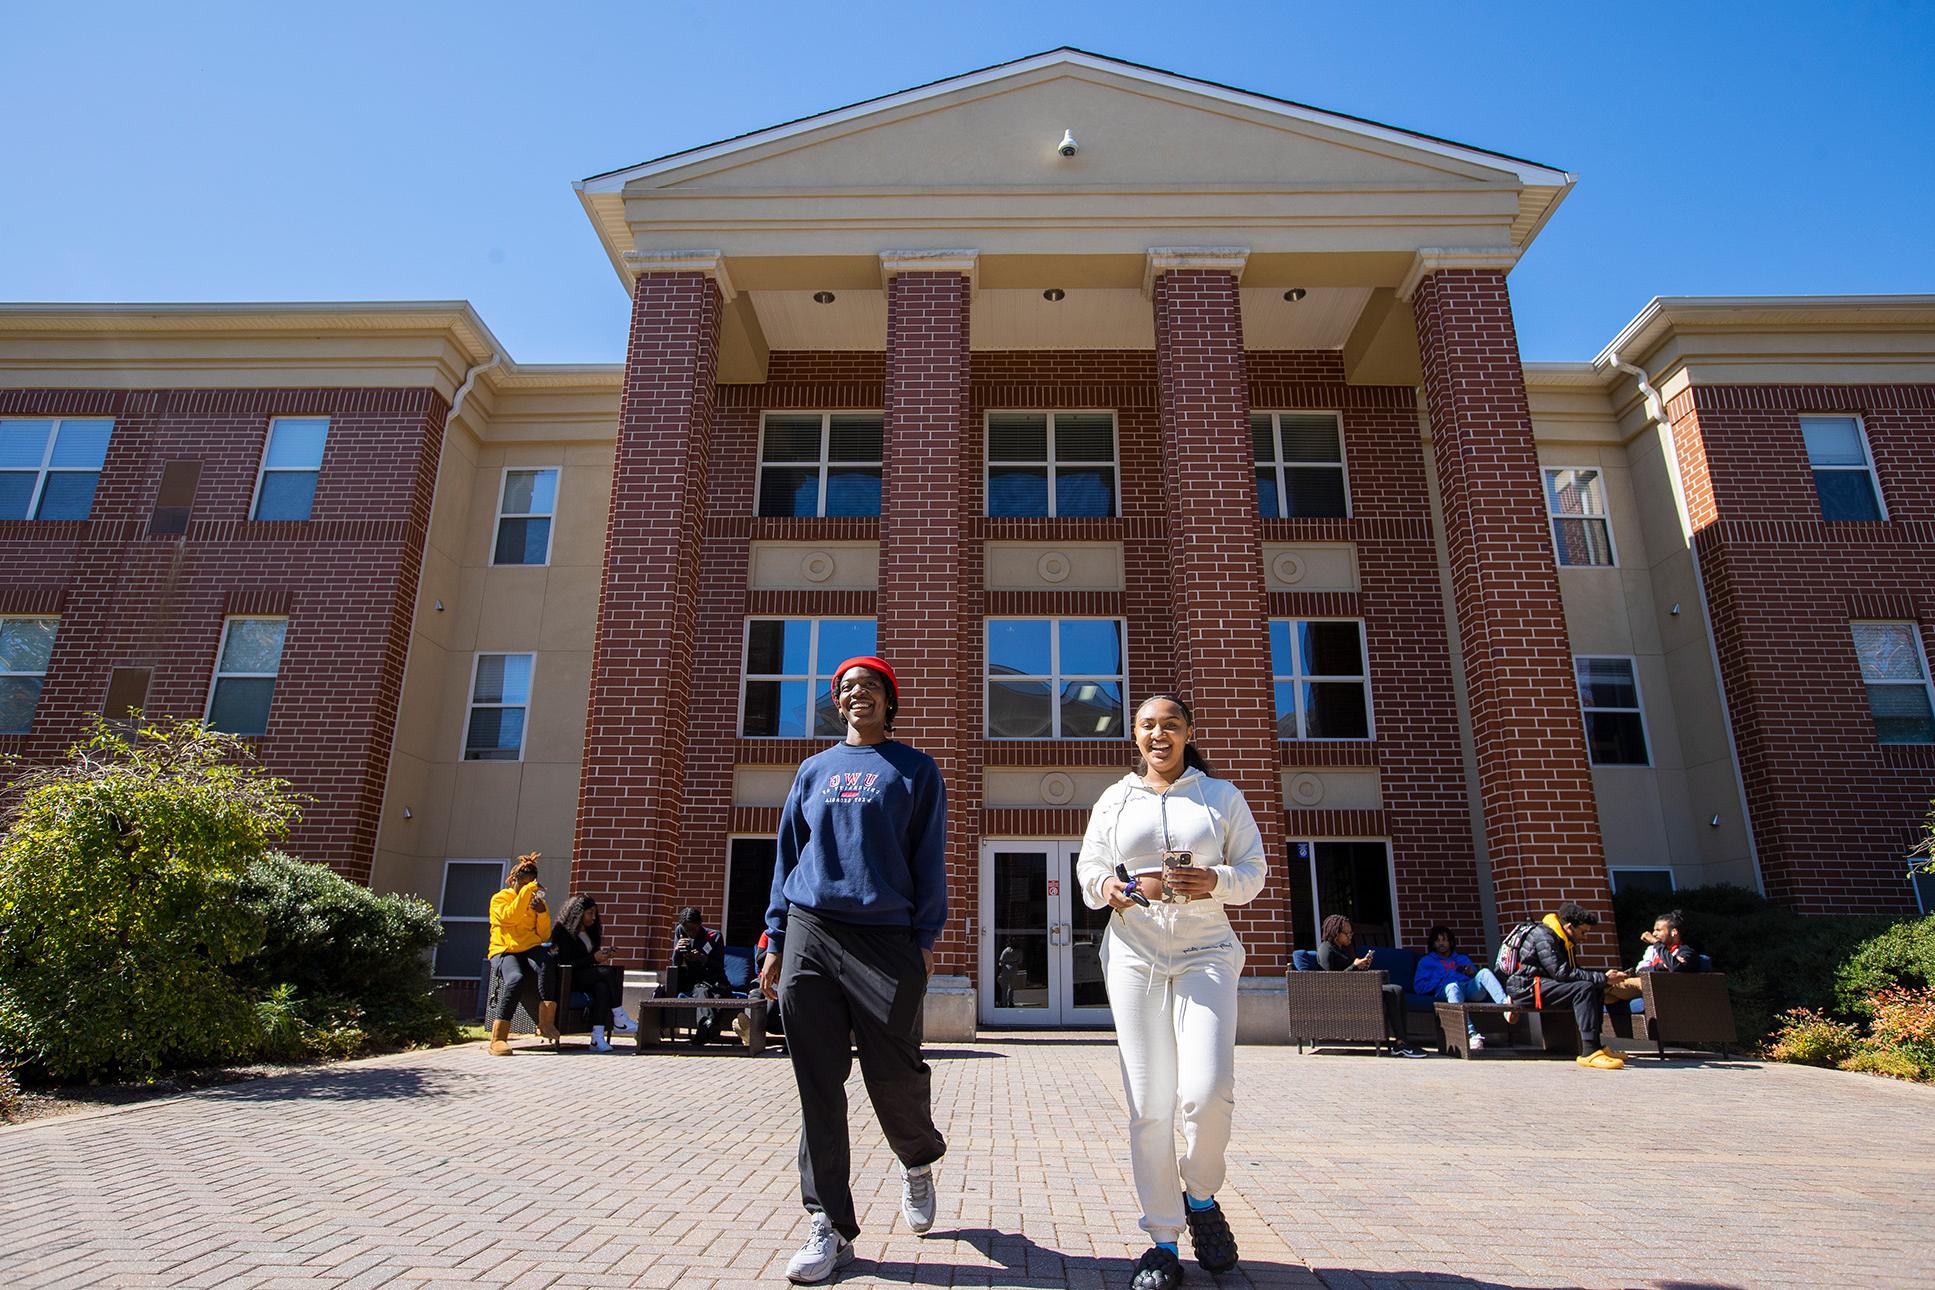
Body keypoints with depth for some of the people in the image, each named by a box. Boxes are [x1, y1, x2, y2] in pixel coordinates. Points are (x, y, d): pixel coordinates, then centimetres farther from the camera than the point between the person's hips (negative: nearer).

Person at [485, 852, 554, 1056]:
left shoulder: (536, 901, 20)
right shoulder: (499, 898, 9)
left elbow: (545, 935, 14)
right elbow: (510, 917, -14)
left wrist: (542, 911, -1)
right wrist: (526, 891, -16)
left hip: (530, 949, 3)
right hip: (504, 951, -3)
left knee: (545, 961, -34)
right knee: (515, 978, -36)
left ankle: (546, 1021, -33)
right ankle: (498, 1038, -33)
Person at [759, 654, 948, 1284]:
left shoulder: (915, 770, 7)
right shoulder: (814, 770, 16)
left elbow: (929, 858, 3)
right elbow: (788, 855, 16)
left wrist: (926, 938, -5)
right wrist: (776, 940, 10)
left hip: (886, 938, -3)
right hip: (810, 935, 3)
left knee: (894, 1075, 1)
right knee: (818, 1085, 2)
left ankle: (918, 1161, 34)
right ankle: (831, 1225, 14)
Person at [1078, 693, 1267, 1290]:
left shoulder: (1221, 795, 9)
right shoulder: (1114, 801, 12)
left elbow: (1254, 868, 7)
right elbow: (1087, 868, 11)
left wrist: (1216, 881, -14)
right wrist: (1108, 887, -12)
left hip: (1206, 953, -1)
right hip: (1134, 955, 1)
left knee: (1208, 1091, -15)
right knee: (1149, 1103, -1)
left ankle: (1201, 1197, 16)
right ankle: (1163, 1240, 14)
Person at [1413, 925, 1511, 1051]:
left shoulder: (1462, 959, 39)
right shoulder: (1427, 961, 29)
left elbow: (1478, 978, 26)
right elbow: (1419, 987, 14)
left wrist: (1473, 973, 5)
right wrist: (1441, 980, 2)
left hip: (1470, 987, 3)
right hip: (1445, 989, -3)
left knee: (1485, 971, -27)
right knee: (1453, 986, -40)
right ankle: (1471, 1035, -60)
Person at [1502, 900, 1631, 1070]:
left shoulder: (1563, 939, 17)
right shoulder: (1543, 936, -16)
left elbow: (1574, 970, 18)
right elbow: (1562, 973, -23)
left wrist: (1607, 976, 2)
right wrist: (1603, 978, -20)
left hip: (1542, 985, 11)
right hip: (1526, 988, -11)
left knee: (1596, 989, 8)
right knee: (1584, 988, -26)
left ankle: (1595, 1045, 4)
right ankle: (1590, 1052, -30)